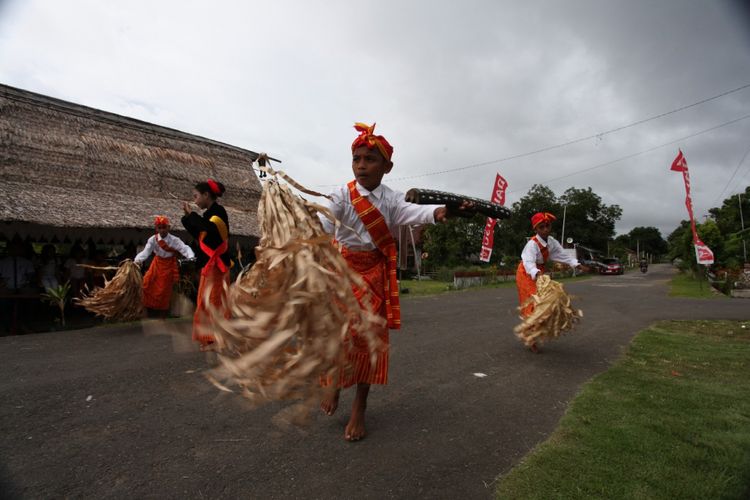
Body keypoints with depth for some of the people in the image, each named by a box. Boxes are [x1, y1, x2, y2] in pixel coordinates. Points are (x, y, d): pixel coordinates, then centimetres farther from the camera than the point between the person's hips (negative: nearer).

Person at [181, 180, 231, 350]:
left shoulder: (218, 211, -11)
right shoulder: (211, 213, 15)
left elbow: (210, 229, -31)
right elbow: (201, 236, 20)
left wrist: (191, 214, -21)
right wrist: (188, 217, 12)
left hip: (215, 265, -9)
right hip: (209, 264, 9)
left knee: (214, 301, -6)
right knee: (209, 301, 12)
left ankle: (219, 339, 0)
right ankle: (212, 337, 19)